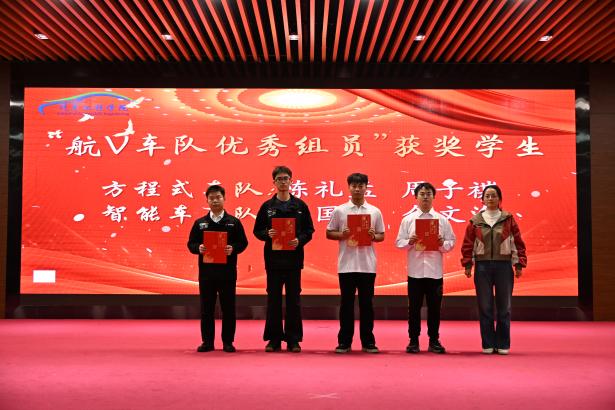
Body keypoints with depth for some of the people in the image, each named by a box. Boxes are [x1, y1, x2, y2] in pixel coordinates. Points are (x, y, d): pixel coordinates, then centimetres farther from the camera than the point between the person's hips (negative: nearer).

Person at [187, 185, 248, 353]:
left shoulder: (234, 222, 5)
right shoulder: (199, 223, 9)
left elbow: (243, 243, 3)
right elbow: (191, 244, 9)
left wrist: (233, 249, -16)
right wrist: (199, 248, -12)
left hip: (227, 271, -1)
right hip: (206, 271, 1)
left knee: (228, 307, 2)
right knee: (206, 308, 5)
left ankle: (228, 342, 12)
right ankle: (207, 341, 14)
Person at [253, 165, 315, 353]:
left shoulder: (300, 205, 5)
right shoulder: (267, 206, 6)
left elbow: (309, 230, 5)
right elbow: (257, 231, 7)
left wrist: (299, 241, -14)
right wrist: (267, 235, -14)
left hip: (294, 258, 0)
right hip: (273, 258, 0)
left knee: (293, 299, 3)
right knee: (273, 299, 5)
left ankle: (293, 339, 11)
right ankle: (274, 339, 12)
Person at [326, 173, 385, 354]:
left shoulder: (375, 211, 6)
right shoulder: (339, 210, 2)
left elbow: (382, 236, 11)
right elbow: (329, 233, 6)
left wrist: (374, 236, -10)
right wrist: (342, 235, -13)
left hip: (367, 265, 1)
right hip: (347, 264, -1)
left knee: (366, 303, 6)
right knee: (346, 303, 4)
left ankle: (368, 341, 14)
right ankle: (344, 341, 12)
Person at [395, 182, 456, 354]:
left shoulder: (442, 219, 7)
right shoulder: (408, 219, 6)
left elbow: (451, 242, 7)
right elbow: (399, 242, 4)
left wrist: (442, 243, -14)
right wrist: (409, 242, -15)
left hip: (435, 270, 1)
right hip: (415, 270, 0)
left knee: (434, 307, 5)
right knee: (414, 307, 4)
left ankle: (434, 341, 15)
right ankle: (413, 341, 13)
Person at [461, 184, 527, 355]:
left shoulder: (508, 220, 4)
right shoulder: (475, 221, 5)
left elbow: (518, 243, 4)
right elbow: (467, 244, 5)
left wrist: (519, 264, -1)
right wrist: (467, 264, -2)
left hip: (504, 266, 0)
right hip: (482, 266, 0)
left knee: (504, 307, 4)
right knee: (485, 307, 3)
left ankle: (503, 344, 13)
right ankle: (488, 344, 12)